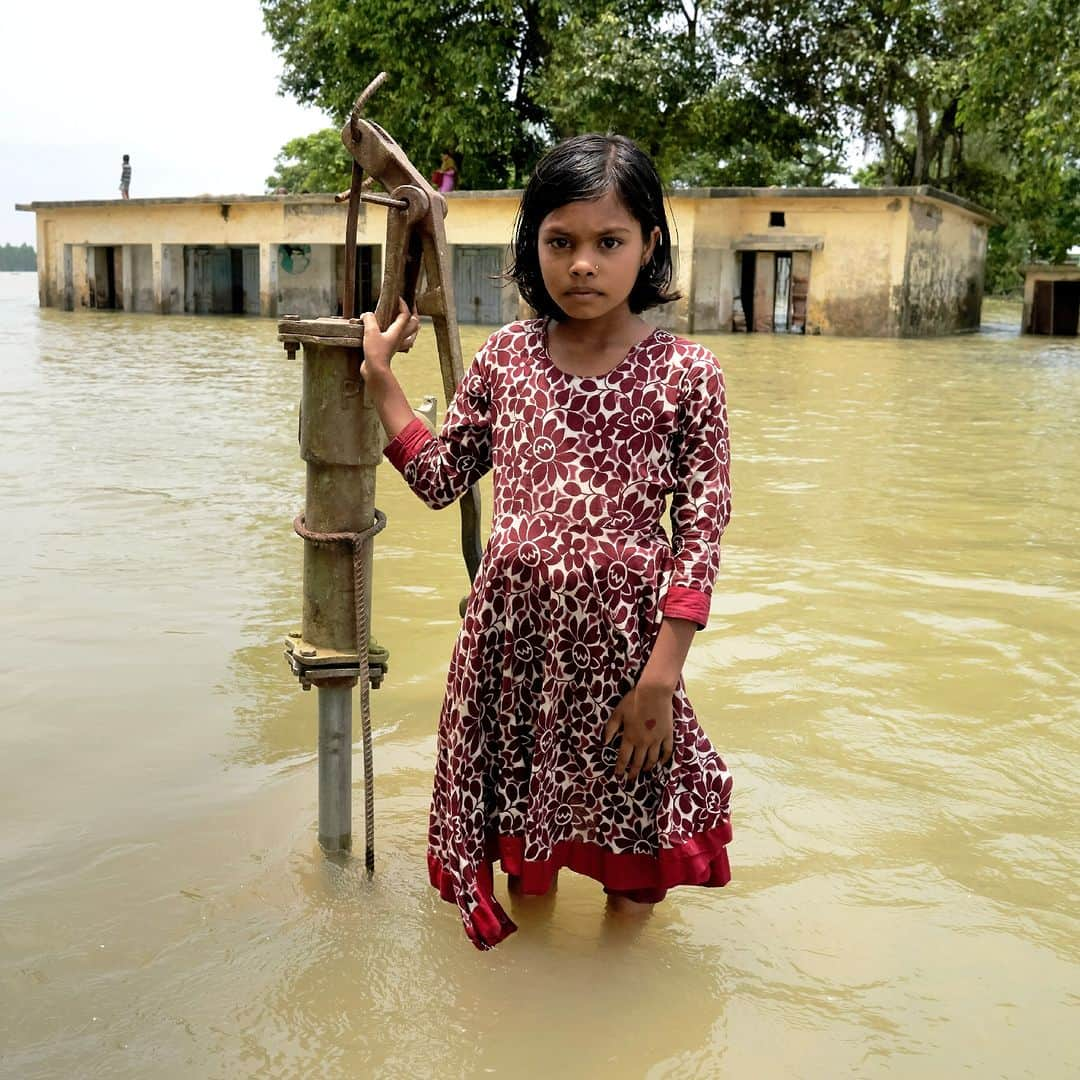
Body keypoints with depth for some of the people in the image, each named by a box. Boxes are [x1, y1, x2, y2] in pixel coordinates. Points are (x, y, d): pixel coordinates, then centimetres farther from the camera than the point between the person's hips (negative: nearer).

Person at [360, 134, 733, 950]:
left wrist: (661, 676, -11)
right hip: (512, 632, 3)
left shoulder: (684, 374, -8)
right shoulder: (505, 359, 2)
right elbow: (438, 478, 10)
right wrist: (381, 377, 7)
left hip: (620, 637, -2)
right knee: (521, 818, 19)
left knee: (629, 860, 12)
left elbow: (701, 531, -8)